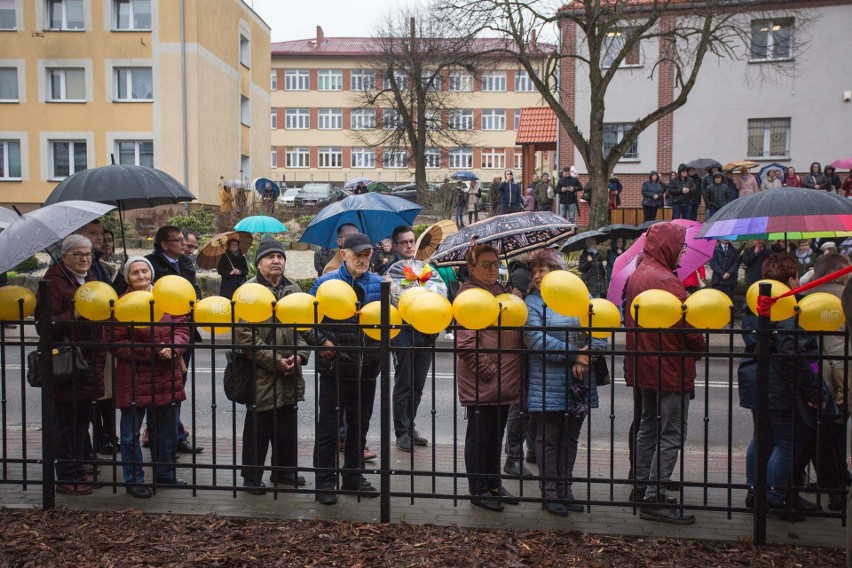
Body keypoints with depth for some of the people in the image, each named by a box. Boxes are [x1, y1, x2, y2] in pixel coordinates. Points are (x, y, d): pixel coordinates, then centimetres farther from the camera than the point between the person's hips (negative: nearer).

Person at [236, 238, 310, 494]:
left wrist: (300, 354, -5)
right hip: (260, 374, -5)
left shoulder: (294, 290, 11)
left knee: (287, 426, 16)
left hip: (290, 375, 5)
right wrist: (274, 361, -16)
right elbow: (245, 335, -14)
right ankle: (252, 476, 20)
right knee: (258, 428, 6)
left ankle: (285, 470, 31)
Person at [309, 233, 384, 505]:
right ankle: (325, 481, 15)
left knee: (360, 423, 15)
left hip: (367, 366, 3)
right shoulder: (325, 282, -3)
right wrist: (321, 341, -9)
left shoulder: (378, 284, 4)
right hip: (335, 365, -3)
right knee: (328, 424, 4)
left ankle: (354, 475, 31)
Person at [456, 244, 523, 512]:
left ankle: (494, 485, 31)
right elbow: (464, 341, -19)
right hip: (481, 382, -8)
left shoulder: (499, 291, 17)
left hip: (504, 381, 9)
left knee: (496, 435, 18)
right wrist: (487, 369, -19)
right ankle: (478, 491, 16)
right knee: (479, 436, 4)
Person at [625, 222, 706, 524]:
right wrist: (700, 344, 0)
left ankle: (641, 486, 27)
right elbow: (687, 327, -18)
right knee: (671, 434, -2)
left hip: (642, 367, 9)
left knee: (648, 426, 19)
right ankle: (655, 498, -1)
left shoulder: (635, 276, 9)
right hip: (670, 369, -9)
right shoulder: (666, 280, -19)